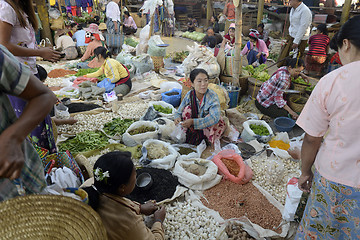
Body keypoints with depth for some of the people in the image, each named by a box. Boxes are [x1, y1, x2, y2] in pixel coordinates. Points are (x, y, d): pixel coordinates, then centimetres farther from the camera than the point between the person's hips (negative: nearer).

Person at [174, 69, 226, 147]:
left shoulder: (212, 96, -25)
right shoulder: (189, 95, -14)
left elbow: (214, 118, -40)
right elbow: (179, 112, -5)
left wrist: (193, 122, -48)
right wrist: (177, 118, -31)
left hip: (211, 127, -3)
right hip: (194, 126, 3)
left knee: (212, 122, -36)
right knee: (187, 109, -20)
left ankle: (214, 143, -8)